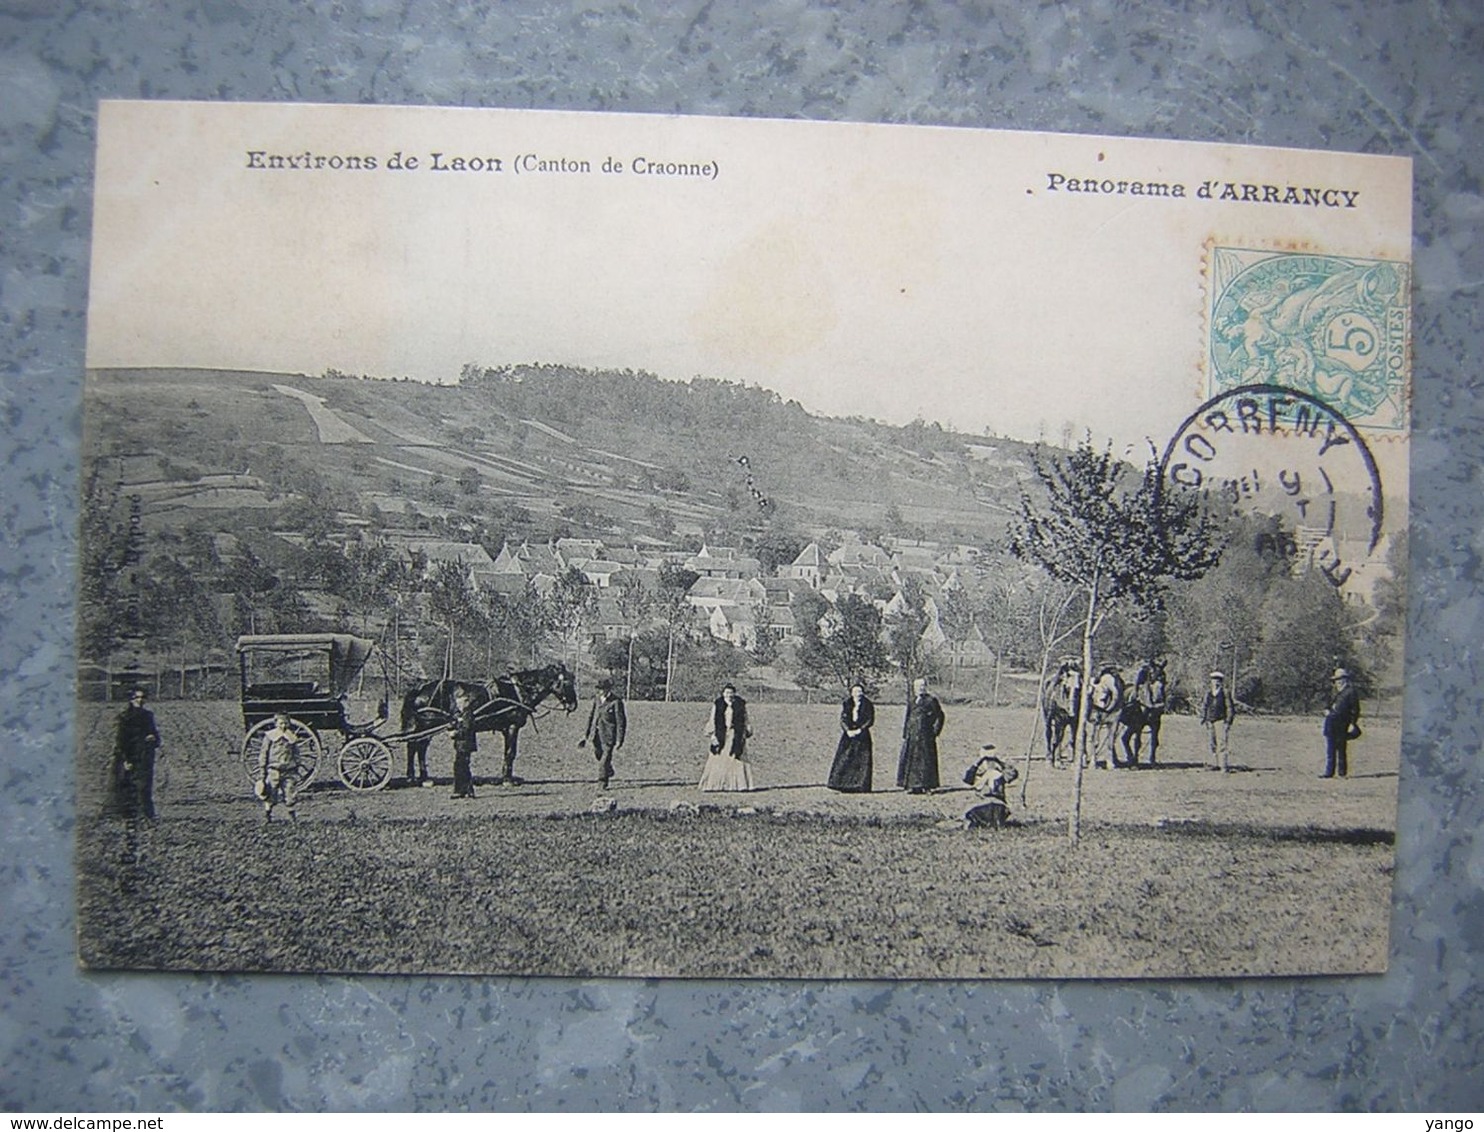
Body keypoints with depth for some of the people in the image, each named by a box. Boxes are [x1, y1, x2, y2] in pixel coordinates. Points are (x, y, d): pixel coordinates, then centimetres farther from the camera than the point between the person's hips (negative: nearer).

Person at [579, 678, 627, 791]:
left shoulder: (616, 702, -15)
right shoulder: (597, 700, 5)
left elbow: (621, 722, -13)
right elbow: (591, 716, 15)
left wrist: (619, 740, -14)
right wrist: (586, 735, 13)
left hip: (608, 735, -7)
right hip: (597, 734, 7)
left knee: (605, 758, -4)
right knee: (598, 754, 18)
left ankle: (603, 782, 11)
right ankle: (609, 771, 44)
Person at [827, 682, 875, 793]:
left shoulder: (868, 705, 4)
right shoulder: (846, 704, 9)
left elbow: (870, 720, -3)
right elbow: (842, 719, 3)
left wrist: (859, 730, -14)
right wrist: (848, 730, -13)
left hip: (862, 735, -2)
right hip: (848, 734, 2)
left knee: (862, 761, -5)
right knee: (843, 759, -4)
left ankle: (861, 786, -3)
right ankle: (844, 785, -1)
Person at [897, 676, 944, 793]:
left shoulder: (931, 700, -1)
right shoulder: (911, 701, 15)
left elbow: (939, 716, 0)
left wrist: (935, 731, -4)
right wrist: (904, 734, 13)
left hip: (925, 735, -5)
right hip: (911, 735, 5)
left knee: (925, 760, -4)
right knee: (910, 759, 3)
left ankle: (925, 785, 1)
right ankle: (914, 786, 8)